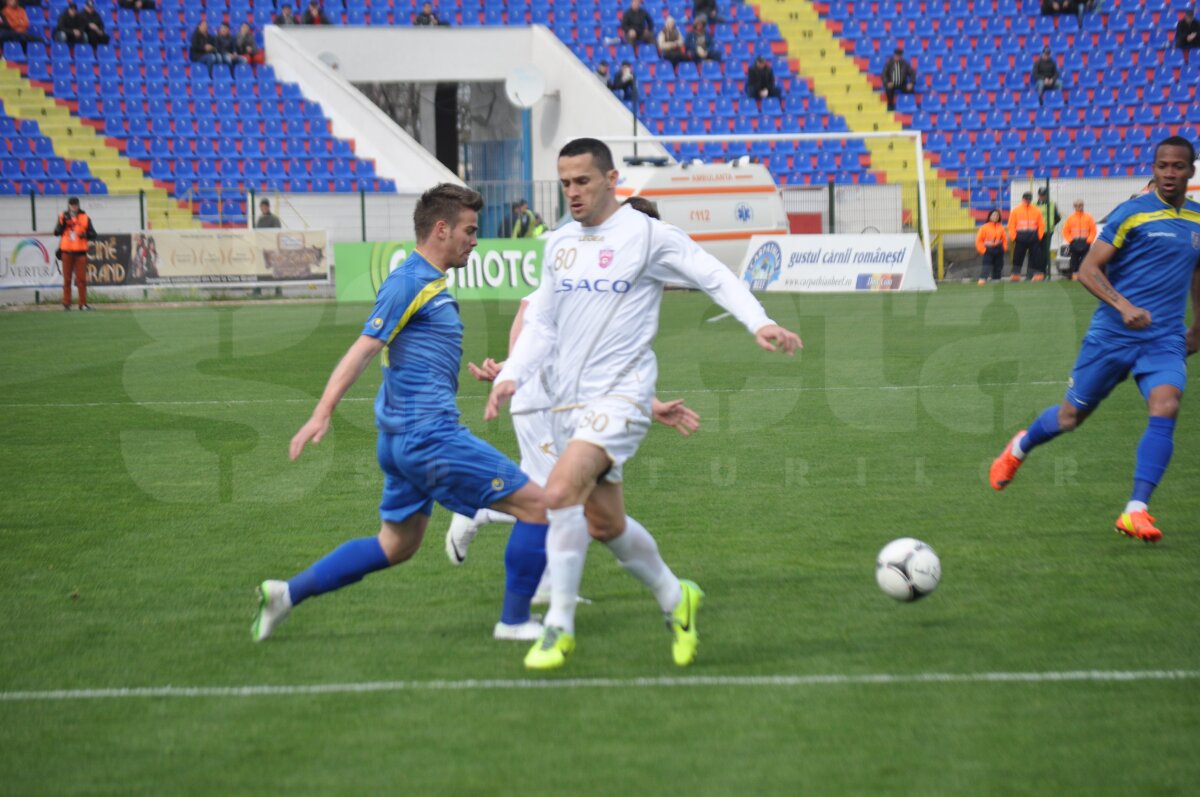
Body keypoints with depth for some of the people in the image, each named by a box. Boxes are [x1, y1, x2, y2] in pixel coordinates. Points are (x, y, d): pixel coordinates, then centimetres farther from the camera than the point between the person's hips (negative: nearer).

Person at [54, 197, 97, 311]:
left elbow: (93, 235, 4)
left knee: (82, 279, -1)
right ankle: (66, 303, 6)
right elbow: (57, 232, -3)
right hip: (66, 252, 0)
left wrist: (85, 235, -16)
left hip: (80, 252, 0)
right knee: (67, 279, 2)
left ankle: (83, 303, 3)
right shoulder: (63, 217, 7)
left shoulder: (85, 218, 6)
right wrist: (63, 221, -15)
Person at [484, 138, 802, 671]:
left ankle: (559, 628, -16)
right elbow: (541, 323, 17)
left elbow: (715, 277, -4)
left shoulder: (647, 236, -7)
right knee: (605, 524, 11)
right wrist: (511, 376, 2)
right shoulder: (559, 243, 11)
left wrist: (759, 323, -17)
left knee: (560, 492, -26)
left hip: (620, 397, -7)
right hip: (569, 402, 7)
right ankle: (675, 599, 35)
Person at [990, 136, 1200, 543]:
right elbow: (1088, 270, -12)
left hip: (1165, 340, 3)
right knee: (1071, 416, 9)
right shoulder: (1131, 213, -8)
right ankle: (1020, 447, 42)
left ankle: (1136, 511, -21)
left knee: (1165, 408, -23)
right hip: (1111, 336, -3)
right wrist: (1123, 305, -26)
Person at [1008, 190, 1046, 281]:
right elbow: (1011, 225, 1)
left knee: (1035, 257, 0)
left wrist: (1039, 236, -3)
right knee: (1018, 257, 1)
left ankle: (1037, 274, 4)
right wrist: (1013, 237, -6)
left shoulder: (1037, 211, 5)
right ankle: (1015, 275, 9)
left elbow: (1041, 224, 5)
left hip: (1033, 237, 0)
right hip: (1020, 238, 0)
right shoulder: (1016, 210, 3)